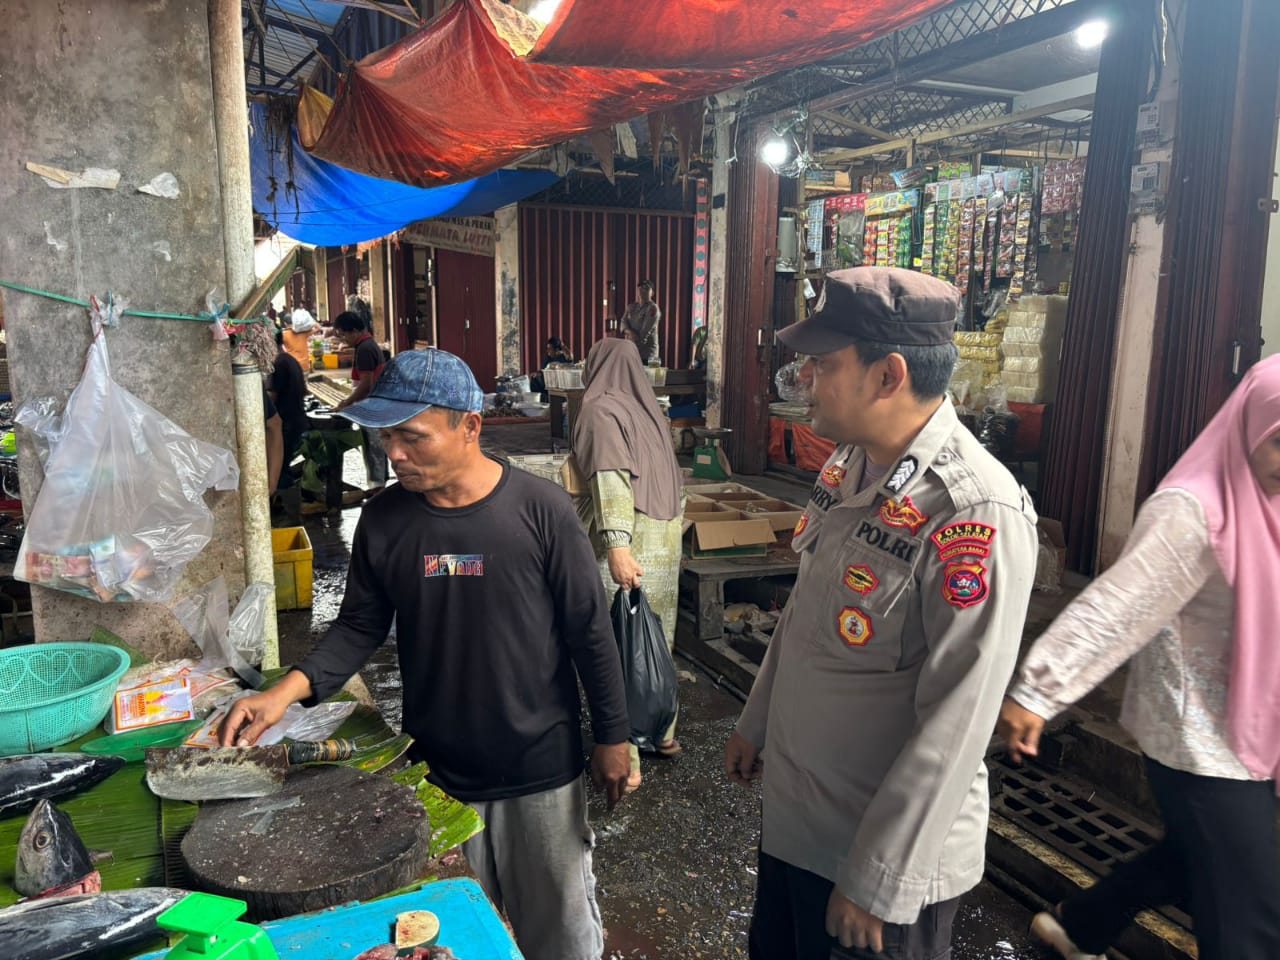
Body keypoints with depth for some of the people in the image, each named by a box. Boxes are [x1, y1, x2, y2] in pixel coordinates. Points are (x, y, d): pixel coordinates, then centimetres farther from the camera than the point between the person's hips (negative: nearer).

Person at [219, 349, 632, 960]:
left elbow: (589, 631, -9)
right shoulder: (383, 520, -5)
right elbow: (360, 626, 4)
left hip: (540, 767, -2)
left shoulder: (539, 509, -15)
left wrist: (612, 737, -3)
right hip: (435, 770, 3)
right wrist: (287, 691, -12)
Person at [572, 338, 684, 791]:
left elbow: (612, 478, -21)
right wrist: (671, 521, 17)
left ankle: (624, 762, 5)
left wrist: (617, 545, -28)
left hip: (628, 542, -7)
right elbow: (672, 478, 12)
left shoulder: (600, 410, -8)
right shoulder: (649, 408, 13)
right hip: (665, 538, 8)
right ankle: (663, 732, 30)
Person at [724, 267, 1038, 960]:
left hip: (882, 851, -7)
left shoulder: (977, 514, -27)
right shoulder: (848, 464, -2)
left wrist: (876, 881, -18)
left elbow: (956, 724, -25)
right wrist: (755, 722, 17)